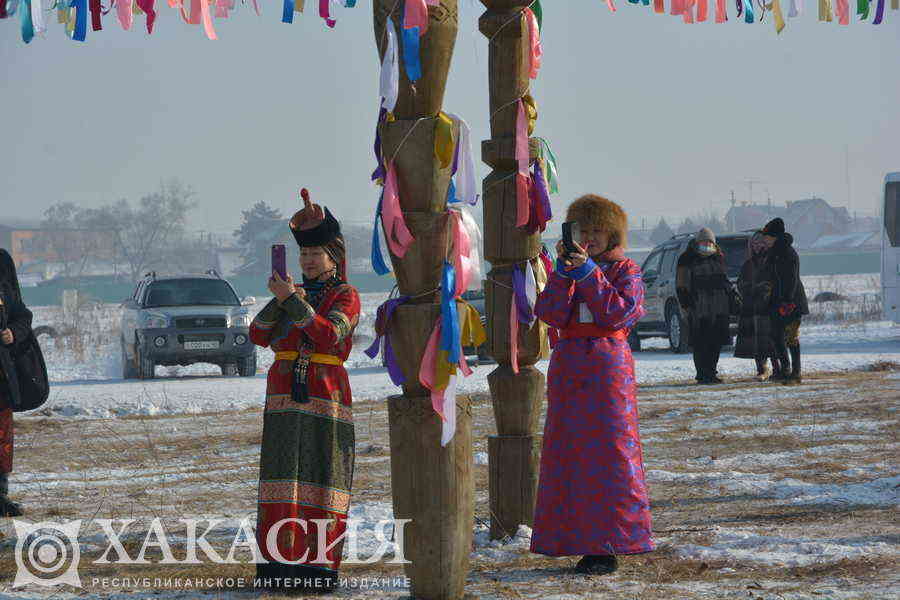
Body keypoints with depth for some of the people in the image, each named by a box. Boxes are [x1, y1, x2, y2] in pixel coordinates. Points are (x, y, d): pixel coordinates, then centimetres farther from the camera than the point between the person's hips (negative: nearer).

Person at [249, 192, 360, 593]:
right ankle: (281, 562, 1)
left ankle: (320, 565, -3)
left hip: (326, 398, -4)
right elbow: (258, 335, 5)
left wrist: (293, 302, -21)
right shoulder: (294, 294, 16)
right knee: (284, 475, 0)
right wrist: (279, 302, -11)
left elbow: (330, 335, -17)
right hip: (284, 396, 4)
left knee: (322, 477, -5)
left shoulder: (345, 296, 1)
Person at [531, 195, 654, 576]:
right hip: (568, 366, 4)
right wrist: (564, 273, -12)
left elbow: (618, 313, -12)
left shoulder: (625, 271, 5)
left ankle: (608, 546, -4)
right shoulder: (568, 269, 15)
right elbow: (551, 314, -1)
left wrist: (589, 272, -15)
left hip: (608, 364, -4)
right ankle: (582, 542, 5)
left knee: (610, 451, -7)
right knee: (567, 450, 1)